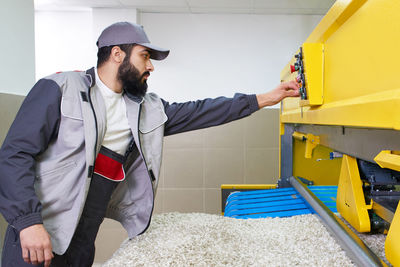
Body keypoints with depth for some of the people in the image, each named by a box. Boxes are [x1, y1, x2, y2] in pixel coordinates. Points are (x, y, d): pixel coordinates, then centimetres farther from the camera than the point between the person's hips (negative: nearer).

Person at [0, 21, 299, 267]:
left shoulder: (148, 109, 7)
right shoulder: (59, 89, -9)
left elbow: (200, 111, 9)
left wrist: (266, 98, 7)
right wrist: (29, 222, -22)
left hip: (84, 240, 5)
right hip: (37, 234, -4)